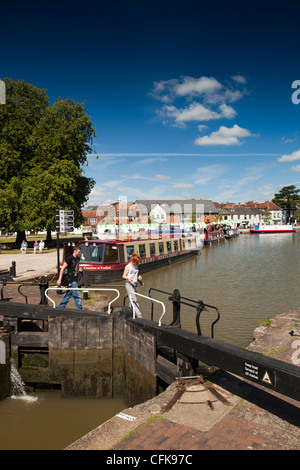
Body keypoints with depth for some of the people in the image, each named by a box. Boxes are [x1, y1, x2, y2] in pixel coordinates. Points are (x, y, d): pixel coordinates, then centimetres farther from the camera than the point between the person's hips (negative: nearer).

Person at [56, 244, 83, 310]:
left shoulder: (78, 258, 10)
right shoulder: (69, 258, -14)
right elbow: (63, 268, -13)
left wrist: (78, 269, 6)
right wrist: (59, 279, -15)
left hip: (75, 280, 8)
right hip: (71, 280, -8)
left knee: (68, 294, 16)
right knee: (77, 296, -5)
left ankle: (60, 307, 28)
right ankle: (80, 309, 3)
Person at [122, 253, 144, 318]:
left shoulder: (136, 266, 15)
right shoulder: (128, 267, -6)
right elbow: (124, 276, -7)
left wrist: (141, 282, 16)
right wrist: (129, 277, -25)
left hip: (135, 284, 7)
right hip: (129, 284, -7)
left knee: (133, 300, 8)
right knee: (134, 300, -13)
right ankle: (139, 315, -18)